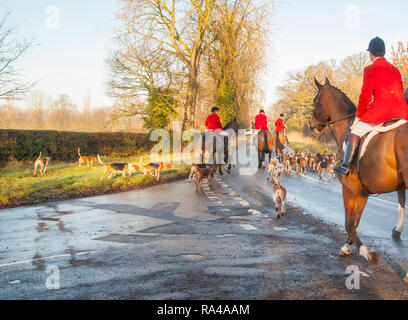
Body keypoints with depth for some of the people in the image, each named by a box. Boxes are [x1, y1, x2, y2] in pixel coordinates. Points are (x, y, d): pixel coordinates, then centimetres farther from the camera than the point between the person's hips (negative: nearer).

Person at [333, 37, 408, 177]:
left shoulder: (370, 70, -2)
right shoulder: (395, 70, 18)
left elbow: (365, 97, -6)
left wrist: (358, 117, 3)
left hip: (380, 112, -6)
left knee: (355, 133, 3)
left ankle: (346, 166, -6)